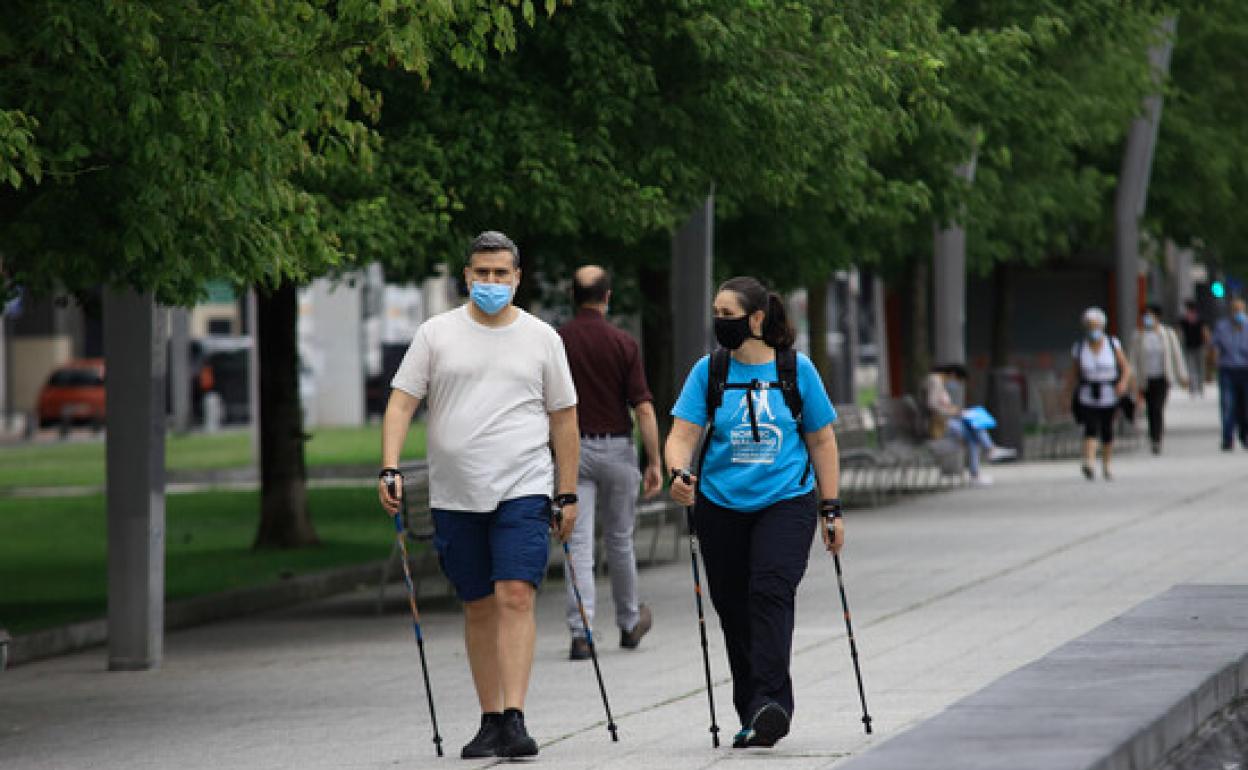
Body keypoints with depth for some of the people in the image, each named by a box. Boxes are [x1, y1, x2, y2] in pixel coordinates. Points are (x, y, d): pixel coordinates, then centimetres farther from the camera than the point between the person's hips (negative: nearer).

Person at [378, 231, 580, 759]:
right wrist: (389, 469, -12)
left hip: (524, 492, -2)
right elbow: (401, 403, 1)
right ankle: (490, 721, 17)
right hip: (455, 497, 2)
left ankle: (514, 720, -20)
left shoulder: (541, 338, 6)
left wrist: (569, 495, 7)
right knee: (479, 608, 8)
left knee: (516, 597, -15)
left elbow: (564, 419, 10)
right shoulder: (437, 334, 5)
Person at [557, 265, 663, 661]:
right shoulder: (623, 344, -5)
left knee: (578, 544, -4)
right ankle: (629, 623, 32)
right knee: (619, 540, 16)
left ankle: (580, 632, -15)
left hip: (572, 450, 0)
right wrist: (655, 462, -5)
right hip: (616, 449, 0)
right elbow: (644, 408, -8)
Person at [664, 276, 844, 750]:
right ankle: (753, 716, 15)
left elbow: (821, 441, 8)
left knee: (770, 591, -21)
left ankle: (770, 702, -25)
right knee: (734, 609, 5)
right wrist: (679, 473, -26)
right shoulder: (708, 371, 2)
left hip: (787, 501, -2)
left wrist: (831, 510, 6)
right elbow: (682, 433, -4)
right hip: (722, 506, 2)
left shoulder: (796, 369, 1)